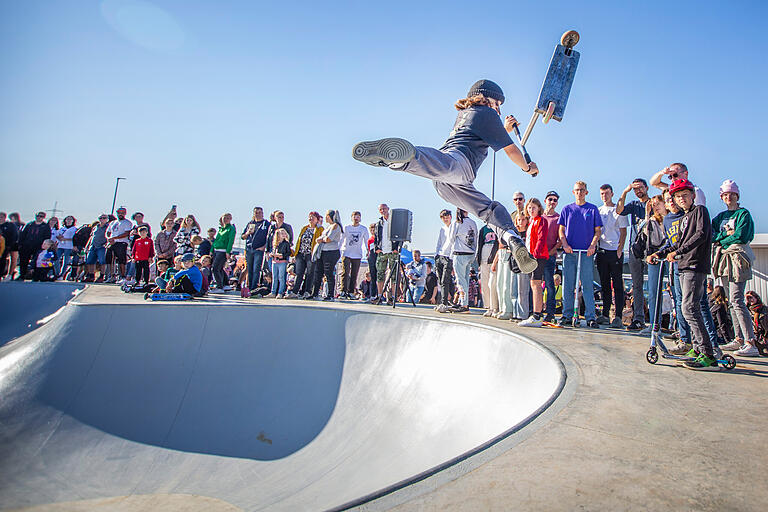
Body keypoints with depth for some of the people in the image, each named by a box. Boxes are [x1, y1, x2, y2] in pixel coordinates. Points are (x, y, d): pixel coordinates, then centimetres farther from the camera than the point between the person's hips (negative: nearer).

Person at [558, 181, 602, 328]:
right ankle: (567, 315, 10)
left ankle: (590, 317, 0)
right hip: (569, 252, 2)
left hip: (586, 253, -1)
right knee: (568, 285, 2)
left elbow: (597, 231, 7)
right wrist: (565, 244, -6)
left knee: (587, 285, -4)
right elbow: (561, 230, 11)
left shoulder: (593, 209, 8)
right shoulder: (567, 209, 12)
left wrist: (592, 245, -10)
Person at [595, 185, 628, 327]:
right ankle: (605, 315, 12)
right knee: (604, 284, 8)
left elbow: (623, 231, -1)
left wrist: (620, 249, -10)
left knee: (617, 284, -4)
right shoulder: (598, 211, 15)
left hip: (615, 252, -4)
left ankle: (618, 316, -4)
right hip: (601, 250, 4)